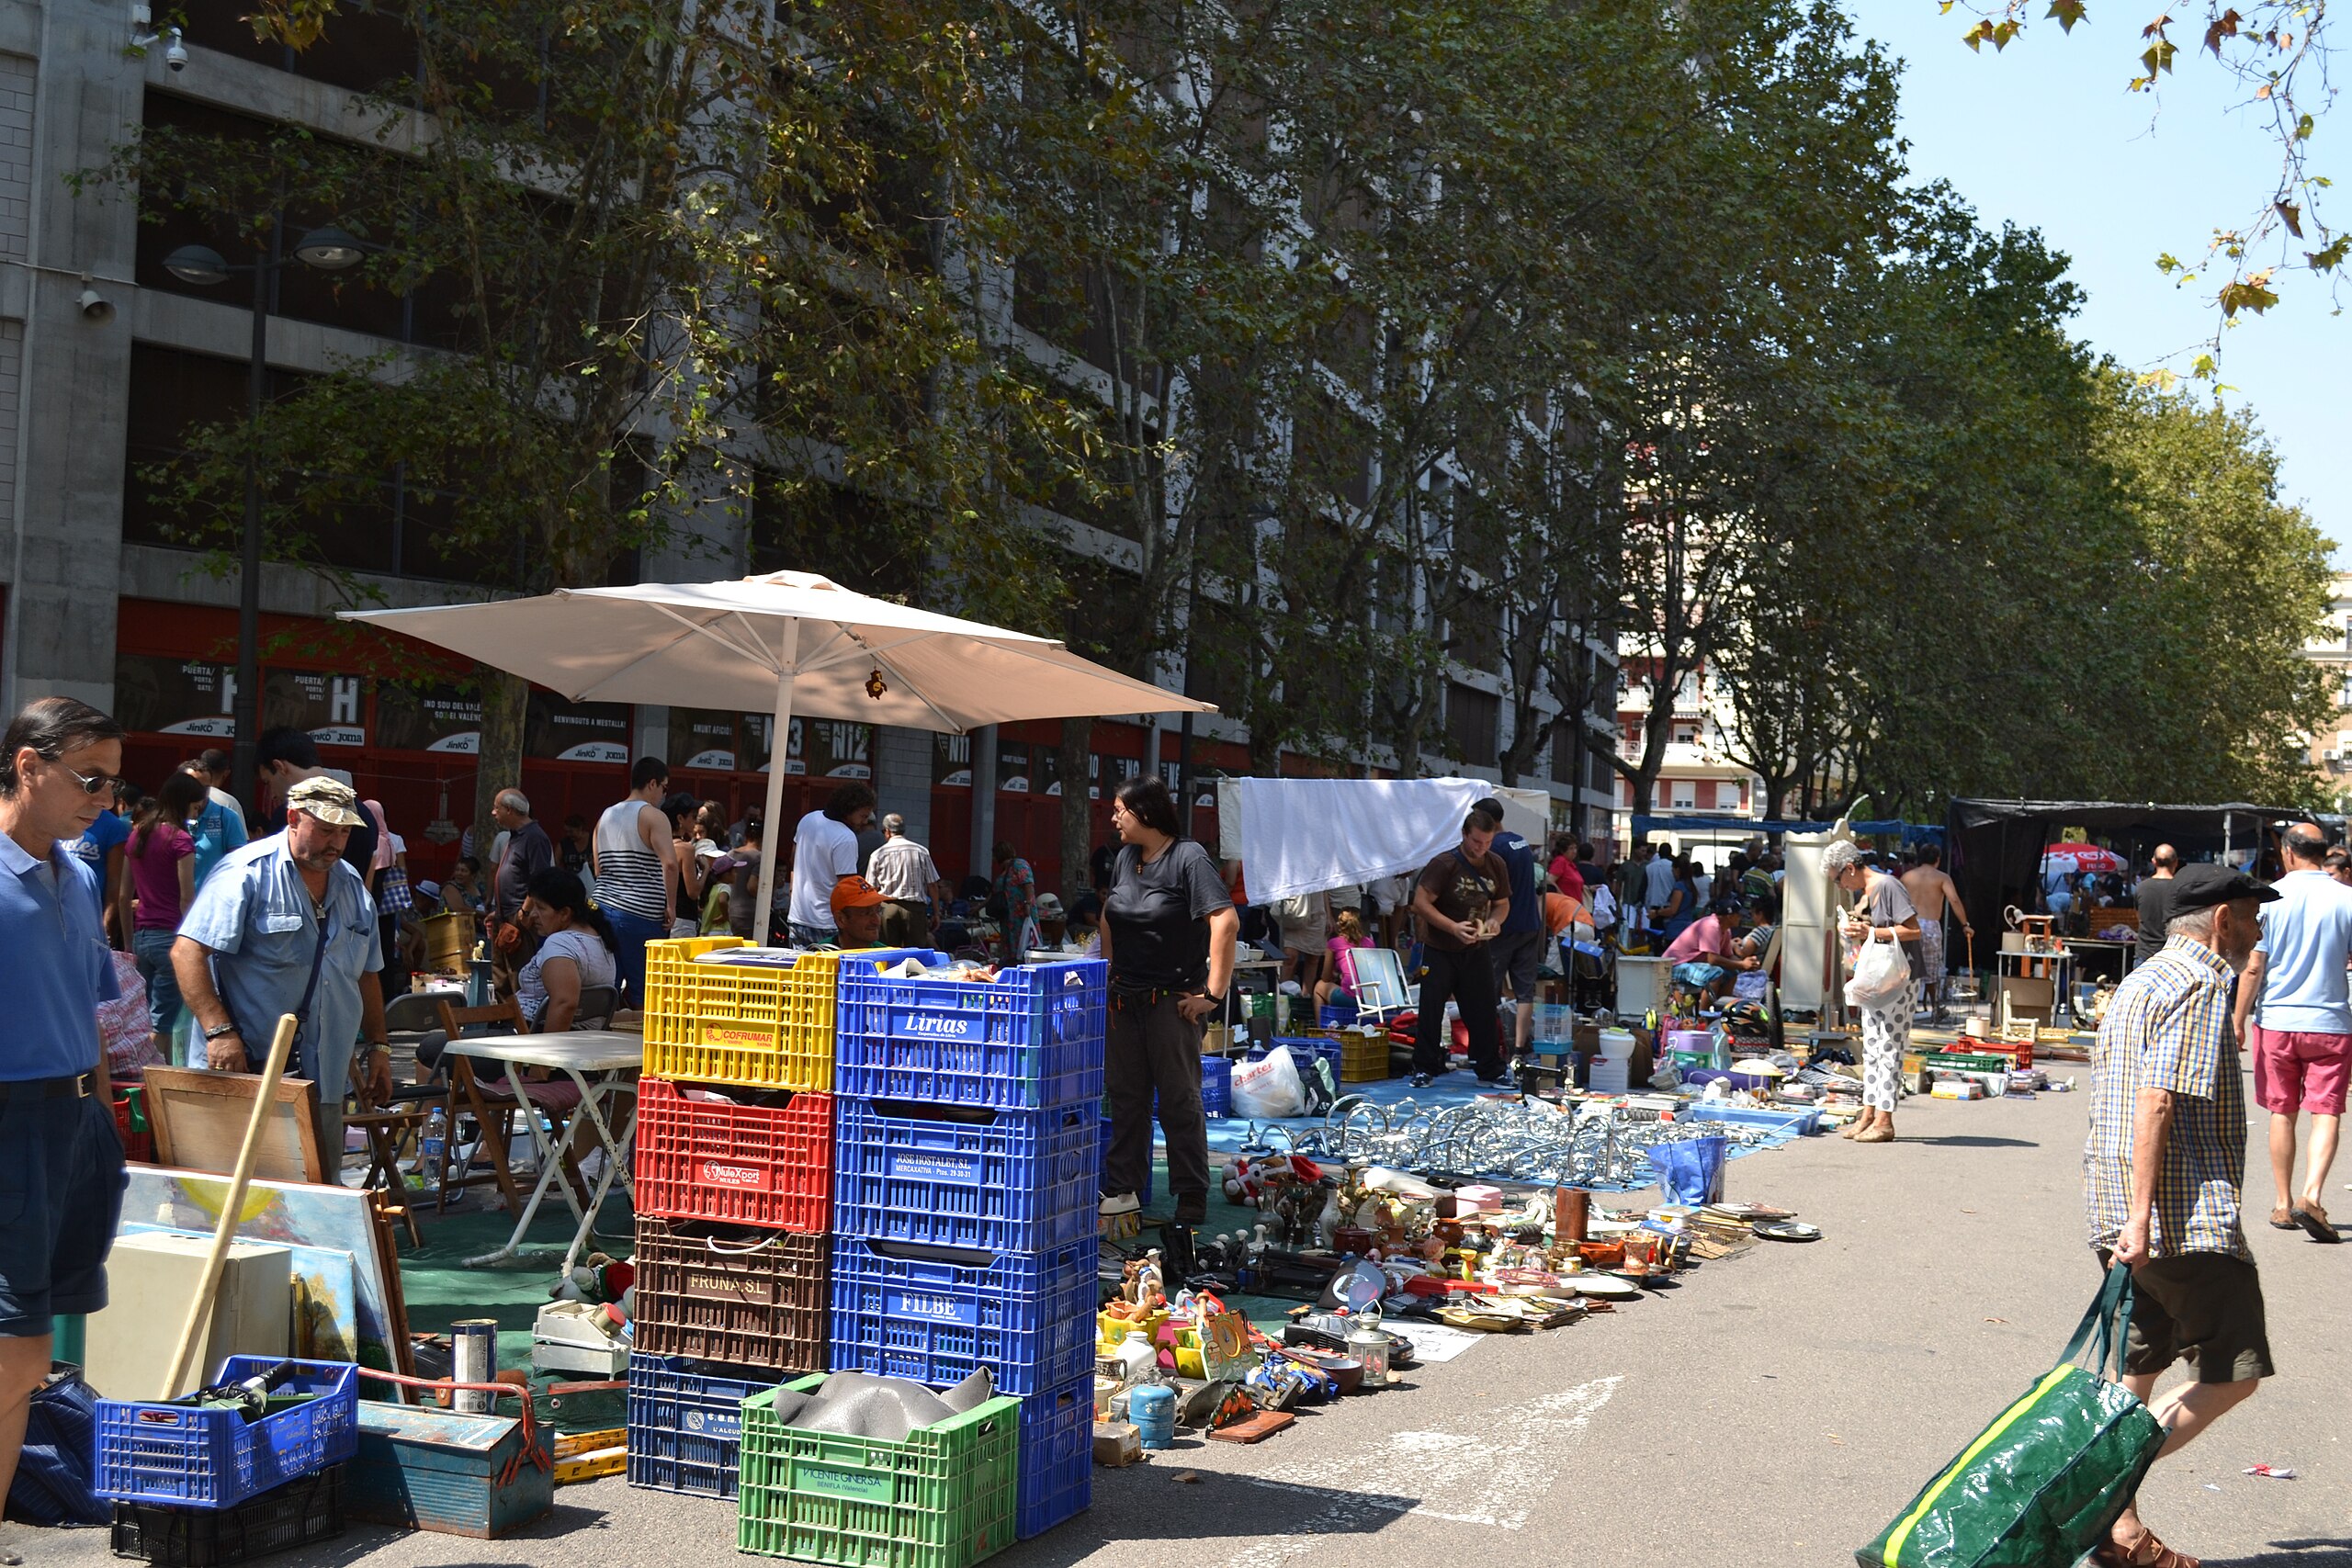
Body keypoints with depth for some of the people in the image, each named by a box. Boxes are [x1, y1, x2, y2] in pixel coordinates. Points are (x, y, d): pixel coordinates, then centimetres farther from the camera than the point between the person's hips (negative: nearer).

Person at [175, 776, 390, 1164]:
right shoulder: (248, 873, -8)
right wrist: (219, 1031, -23)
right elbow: (186, 953, -15)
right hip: (251, 1072, -7)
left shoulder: (353, 887, 14)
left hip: (326, 1078, 7)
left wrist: (378, 1047, 18)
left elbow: (367, 975, 23)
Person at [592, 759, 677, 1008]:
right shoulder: (653, 816, -6)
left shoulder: (605, 816, 15)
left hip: (604, 908, 7)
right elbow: (669, 864, -19)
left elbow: (598, 869, 18)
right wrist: (671, 906, -10)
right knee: (641, 991, 0)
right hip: (641, 914, -6)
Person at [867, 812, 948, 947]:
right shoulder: (921, 851, 4)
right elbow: (932, 885, 3)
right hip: (915, 907, 0)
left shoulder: (878, 855, 3)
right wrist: (936, 913, 11)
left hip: (888, 909, 0)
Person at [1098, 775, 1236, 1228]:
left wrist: (1213, 993, -22)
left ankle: (1193, 1201, 9)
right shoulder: (1125, 858, 9)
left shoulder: (1188, 858, -14)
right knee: (1125, 1096, 12)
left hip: (1173, 1001, -7)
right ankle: (1122, 1190, 20)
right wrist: (1109, 971, 14)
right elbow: (1109, 917, 23)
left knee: (1179, 1101, 0)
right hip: (1126, 999, 7)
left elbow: (1227, 922, -22)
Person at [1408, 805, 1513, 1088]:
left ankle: (1490, 1069, 15)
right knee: (1431, 1010, -2)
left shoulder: (1496, 866, 3)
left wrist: (1494, 921, -10)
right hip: (1439, 950, -4)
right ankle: (1424, 1069, 8)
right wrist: (1453, 927, -25)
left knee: (1484, 1011, 5)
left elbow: (1502, 904, 14)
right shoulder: (1444, 864, -14)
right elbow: (1421, 903, -16)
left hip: (1475, 950, 4)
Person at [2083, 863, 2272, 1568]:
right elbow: (2158, 1101, -21)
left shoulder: (2139, 982, 19)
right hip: (2190, 1217, -10)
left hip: (2129, 1215, 10)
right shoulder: (2201, 984, -11)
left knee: (2133, 1371, 11)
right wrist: (2141, 1218, -25)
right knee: (2233, 1374, -2)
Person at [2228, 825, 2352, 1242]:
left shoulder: (2270, 897, -5)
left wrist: (2239, 1021, 1)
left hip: (2276, 1020, 1)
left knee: (2282, 1112, 11)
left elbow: (2253, 967, -6)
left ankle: (2284, 1204, 18)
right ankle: (2311, 1195, -19)